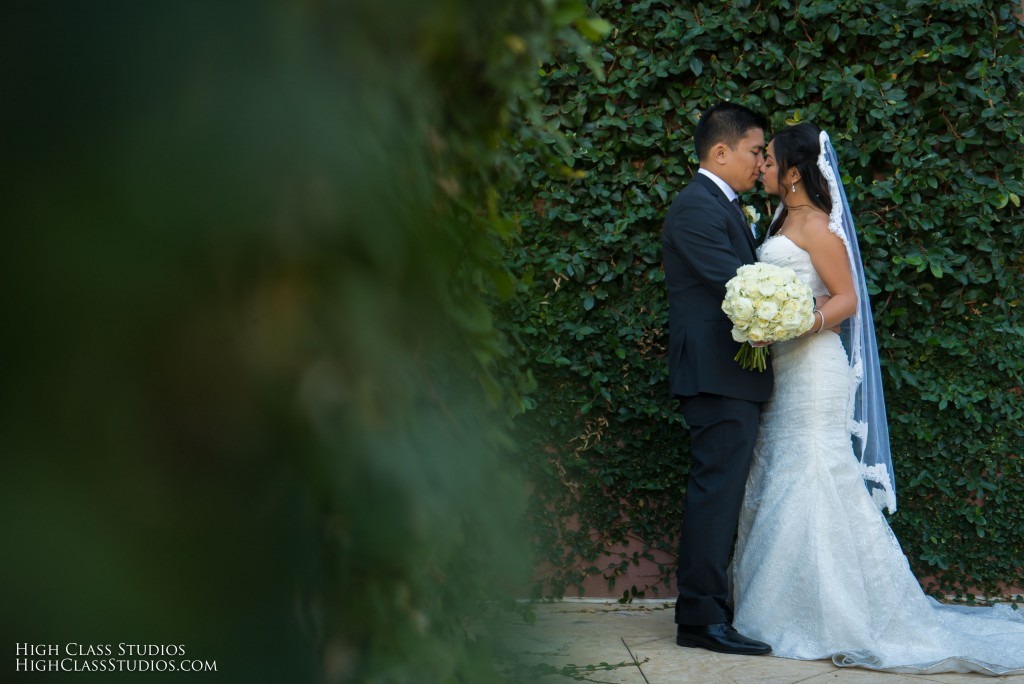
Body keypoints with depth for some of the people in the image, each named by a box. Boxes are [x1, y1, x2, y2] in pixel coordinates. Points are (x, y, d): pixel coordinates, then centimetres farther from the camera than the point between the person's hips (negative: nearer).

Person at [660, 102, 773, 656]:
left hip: (729, 377, 11)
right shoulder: (698, 206, -13)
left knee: (721, 490, 13)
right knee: (717, 489, -11)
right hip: (719, 374, -11)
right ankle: (702, 619, -9)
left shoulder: (724, 206, 21)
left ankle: (705, 607, 19)